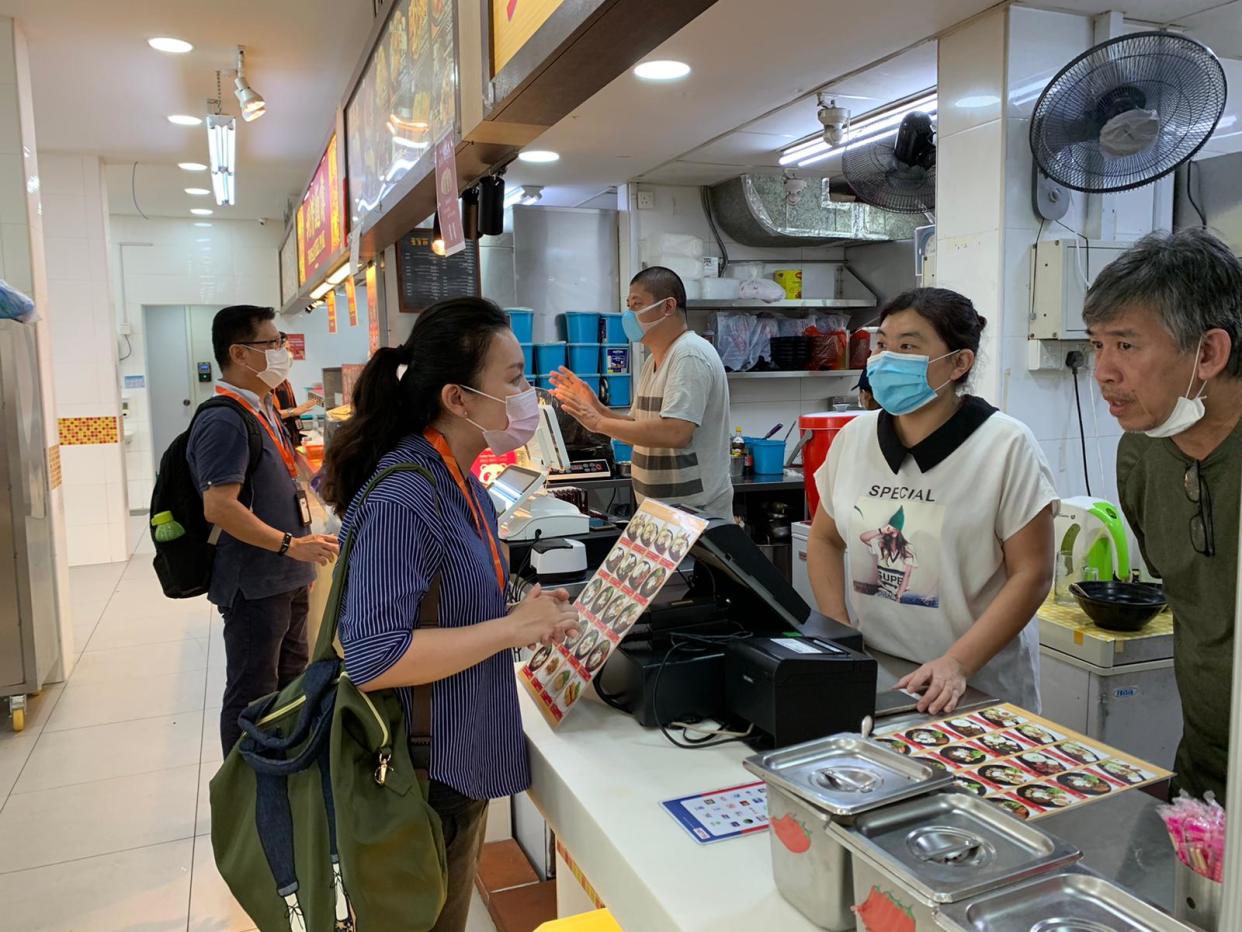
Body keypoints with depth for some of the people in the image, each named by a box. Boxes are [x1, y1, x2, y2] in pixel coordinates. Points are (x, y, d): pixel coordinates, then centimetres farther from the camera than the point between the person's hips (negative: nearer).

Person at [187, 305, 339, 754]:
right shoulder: (224, 420, -19)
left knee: (290, 684, 22)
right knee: (252, 697, 4)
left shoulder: (264, 411, 12)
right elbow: (219, 507, -28)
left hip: (287, 579, 10)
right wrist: (291, 545, -24)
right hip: (254, 585, -10)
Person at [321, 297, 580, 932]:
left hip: (463, 760, 9)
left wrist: (526, 614, -1)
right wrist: (512, 629, -26)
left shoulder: (458, 483, 4)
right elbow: (374, 659, -30)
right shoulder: (403, 500, -26)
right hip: (424, 779, -9)